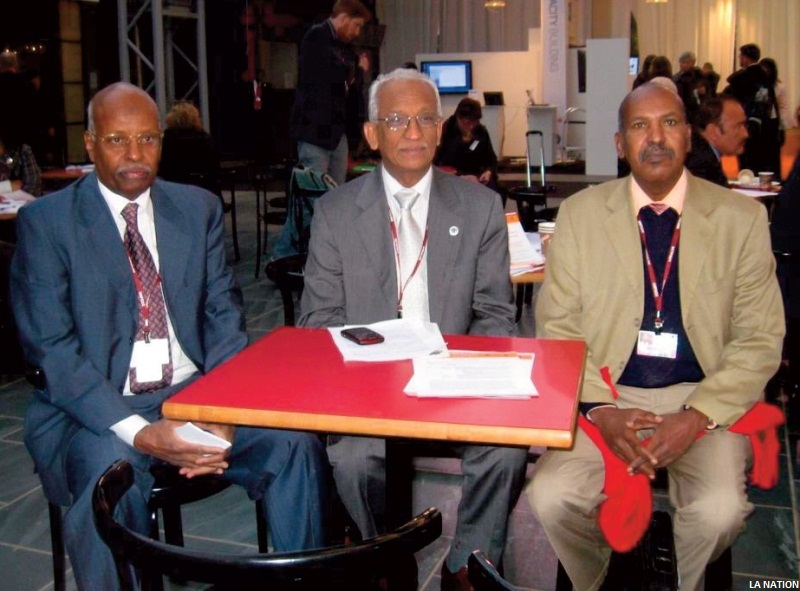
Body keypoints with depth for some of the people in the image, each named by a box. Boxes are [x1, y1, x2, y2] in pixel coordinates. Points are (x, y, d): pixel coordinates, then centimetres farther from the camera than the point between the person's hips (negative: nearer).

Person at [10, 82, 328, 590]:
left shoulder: (200, 209, 9)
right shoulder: (45, 221, -2)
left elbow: (225, 317, 6)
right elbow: (52, 348, -9)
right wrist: (137, 432, -22)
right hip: (94, 409, -3)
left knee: (296, 445, -19)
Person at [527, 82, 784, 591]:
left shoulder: (742, 218, 2)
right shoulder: (580, 214, 3)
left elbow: (760, 340, 1)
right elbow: (558, 329, 2)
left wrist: (698, 416, -14)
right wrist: (600, 409, -14)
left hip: (702, 396, 0)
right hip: (606, 394, 1)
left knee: (719, 511, -26)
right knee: (550, 497, -23)